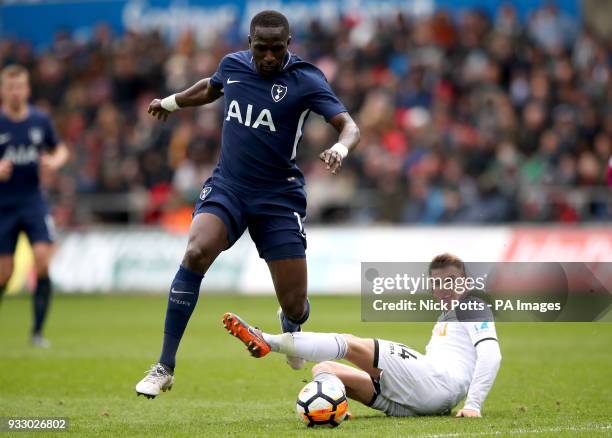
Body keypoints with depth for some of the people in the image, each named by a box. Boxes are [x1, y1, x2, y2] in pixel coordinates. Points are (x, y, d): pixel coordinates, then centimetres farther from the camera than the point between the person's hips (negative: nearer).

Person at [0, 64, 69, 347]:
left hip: (33, 202, 2)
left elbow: (60, 149, 18)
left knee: (43, 259, -17)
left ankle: (38, 331, -9)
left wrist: (55, 161, -4)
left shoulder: (40, 121, 2)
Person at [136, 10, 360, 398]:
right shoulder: (233, 65, 3)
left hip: (279, 198, -2)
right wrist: (171, 102, 42)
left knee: (295, 305, -4)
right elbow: (211, 88, 27)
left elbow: (349, 126, -19)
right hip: (227, 187, 2)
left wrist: (340, 148, -41)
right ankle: (165, 368, -22)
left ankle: (290, 325, 40)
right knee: (197, 253, -28)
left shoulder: (306, 80, -10)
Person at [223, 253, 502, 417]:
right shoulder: (444, 319, 36)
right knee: (324, 368, 3)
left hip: (439, 384, -9)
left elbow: (491, 355, -6)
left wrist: (473, 406, -16)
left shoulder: (474, 309, 9)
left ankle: (269, 342, -30)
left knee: (351, 345, -19)